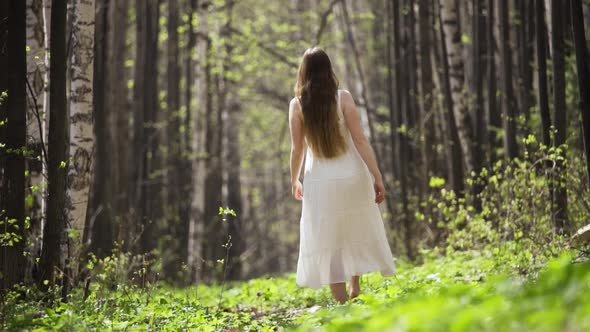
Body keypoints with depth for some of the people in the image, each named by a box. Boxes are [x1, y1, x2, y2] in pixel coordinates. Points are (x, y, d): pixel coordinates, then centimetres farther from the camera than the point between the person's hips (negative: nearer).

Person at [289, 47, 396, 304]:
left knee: (327, 243, 8)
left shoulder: (297, 104, -4)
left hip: (320, 181, 0)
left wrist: (295, 181, 13)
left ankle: (342, 302, 8)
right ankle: (355, 289, 23)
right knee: (356, 232, 22)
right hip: (351, 175, 0)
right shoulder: (343, 98, -6)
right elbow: (360, 140, -10)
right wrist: (377, 175, -6)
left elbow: (297, 149, -2)